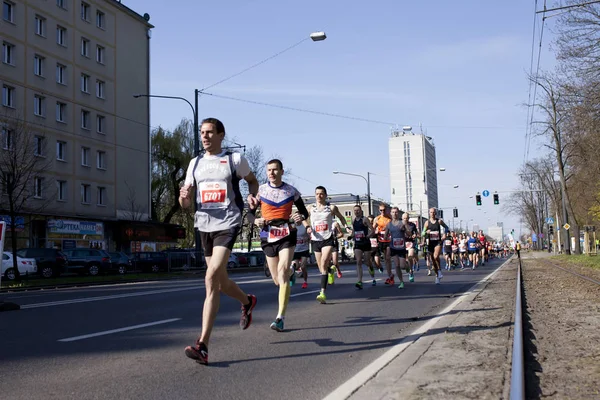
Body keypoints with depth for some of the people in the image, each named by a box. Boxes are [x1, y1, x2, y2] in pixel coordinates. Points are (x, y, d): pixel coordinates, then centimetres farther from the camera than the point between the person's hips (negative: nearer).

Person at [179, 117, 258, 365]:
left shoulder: (235, 159, 0)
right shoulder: (195, 163, 12)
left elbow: (252, 180, 17)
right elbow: (185, 204, 12)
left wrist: (252, 195, -5)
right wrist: (184, 196, -12)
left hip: (227, 224, -6)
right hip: (204, 225, 6)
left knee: (212, 278, -21)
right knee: (219, 282, 15)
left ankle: (202, 345, -20)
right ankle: (247, 302, 48)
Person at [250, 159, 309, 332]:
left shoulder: (291, 191, 3)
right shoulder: (260, 190, 3)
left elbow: (304, 211, 12)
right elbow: (250, 211, 9)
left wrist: (301, 217, -12)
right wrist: (256, 220, -13)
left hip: (287, 235, -2)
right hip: (268, 237, 2)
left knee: (282, 272, -20)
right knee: (277, 280, 9)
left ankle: (280, 318, -19)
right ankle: (291, 273, 50)